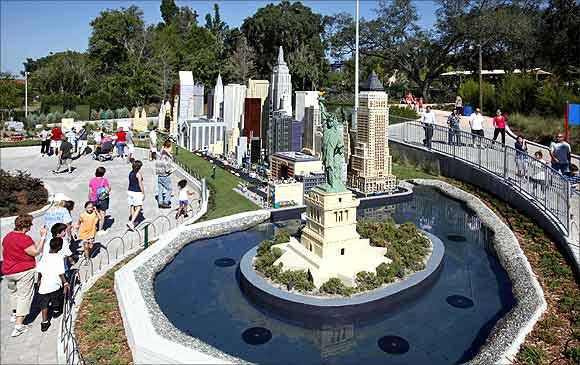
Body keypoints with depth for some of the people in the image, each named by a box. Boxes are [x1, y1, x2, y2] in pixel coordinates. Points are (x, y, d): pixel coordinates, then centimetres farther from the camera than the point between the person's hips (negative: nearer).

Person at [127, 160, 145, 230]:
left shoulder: (131, 173, 9)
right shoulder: (138, 173, -13)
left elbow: (131, 183, 15)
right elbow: (140, 184, -14)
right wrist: (143, 193, -8)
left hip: (130, 191, 8)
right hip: (137, 192, -8)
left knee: (132, 207, 16)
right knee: (138, 208, -5)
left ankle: (132, 221, 27)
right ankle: (131, 222, -16)